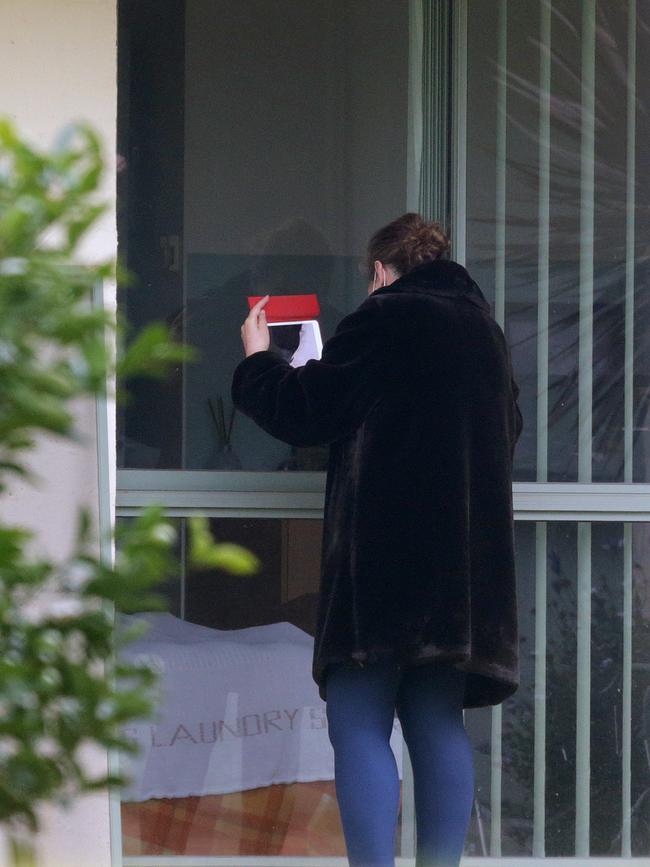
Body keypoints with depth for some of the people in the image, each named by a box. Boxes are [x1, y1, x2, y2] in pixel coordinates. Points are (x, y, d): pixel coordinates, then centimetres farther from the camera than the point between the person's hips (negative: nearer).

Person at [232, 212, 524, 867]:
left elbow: (302, 411, -5)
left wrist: (256, 358, 12)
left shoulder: (386, 317, -7)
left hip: (385, 556, -7)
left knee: (359, 724, -8)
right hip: (466, 562, 8)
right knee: (437, 723, 8)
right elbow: (508, 426, 29)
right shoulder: (483, 327, 16)